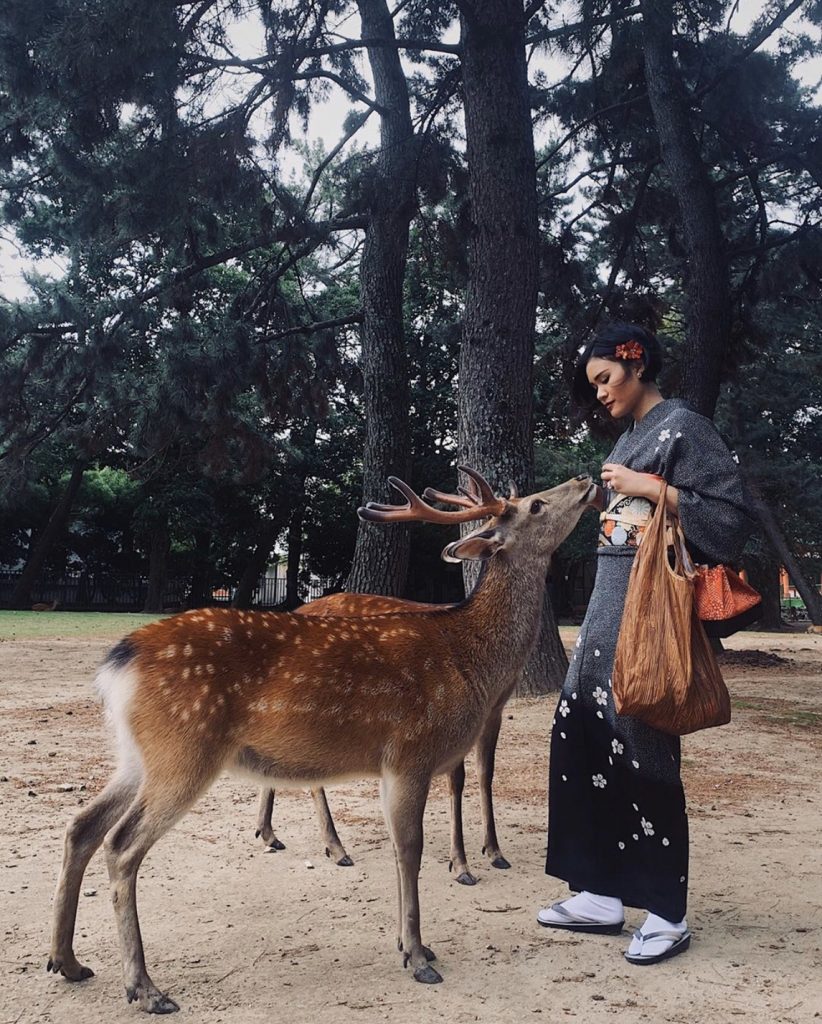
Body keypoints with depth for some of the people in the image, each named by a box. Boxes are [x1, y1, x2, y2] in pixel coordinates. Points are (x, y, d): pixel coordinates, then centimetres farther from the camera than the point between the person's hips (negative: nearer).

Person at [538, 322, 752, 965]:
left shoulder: (683, 425, -5)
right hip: (610, 601, 9)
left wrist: (650, 489, -14)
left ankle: (668, 915, 8)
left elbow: (733, 515, -13)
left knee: (641, 748, -6)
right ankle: (602, 895, 15)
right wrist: (613, 515, 2)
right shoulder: (627, 440, 19)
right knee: (581, 736, 5)